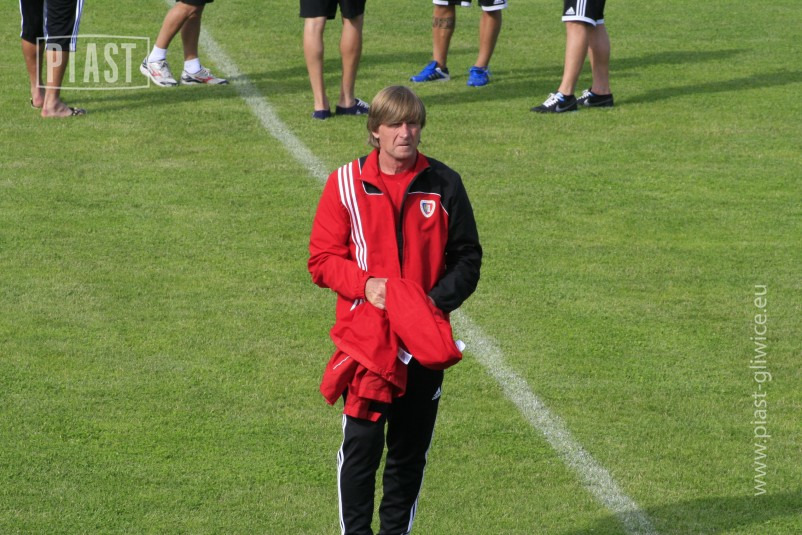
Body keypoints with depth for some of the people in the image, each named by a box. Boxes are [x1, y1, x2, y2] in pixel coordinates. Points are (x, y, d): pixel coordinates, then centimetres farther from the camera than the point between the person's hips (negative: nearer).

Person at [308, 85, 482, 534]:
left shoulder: (444, 184, 1)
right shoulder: (346, 183, -2)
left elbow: (467, 258, 7)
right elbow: (322, 259, -1)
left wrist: (439, 299, -10)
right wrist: (364, 284, -18)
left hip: (424, 340, 2)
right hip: (364, 339, -2)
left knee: (411, 450, 10)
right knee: (361, 444, -5)